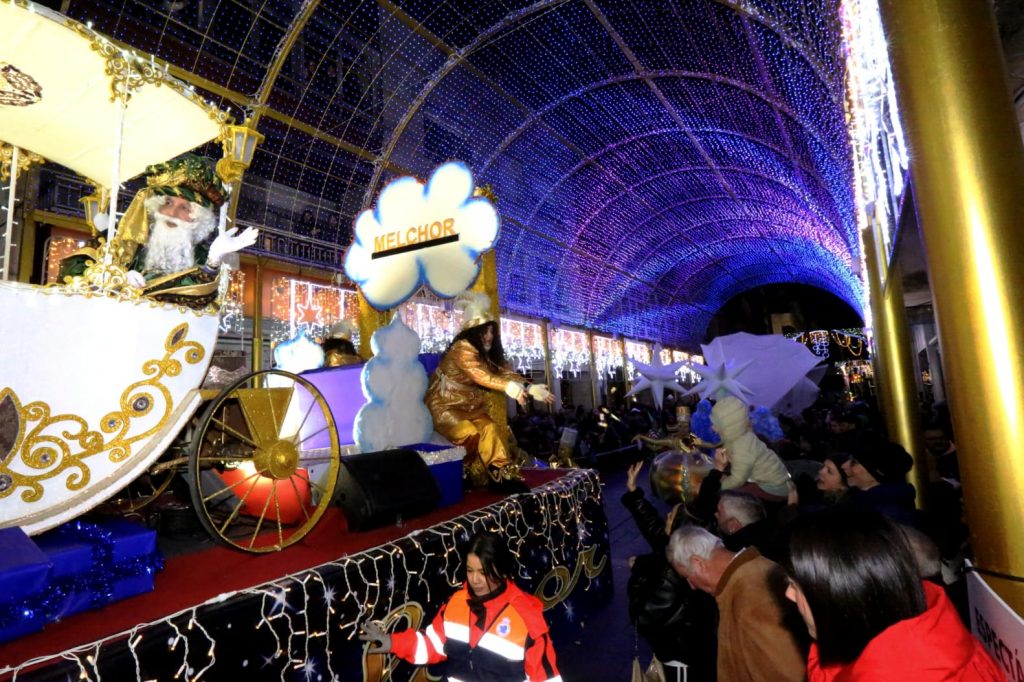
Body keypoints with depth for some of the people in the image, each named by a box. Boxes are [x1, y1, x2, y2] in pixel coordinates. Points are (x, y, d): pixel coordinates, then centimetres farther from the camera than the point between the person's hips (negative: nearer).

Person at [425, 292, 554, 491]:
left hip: (469, 407, 7)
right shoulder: (462, 348, -20)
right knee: (470, 434, -25)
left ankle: (501, 474, -12)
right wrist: (508, 387, -51)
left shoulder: (487, 353, 8)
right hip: (444, 407, -7)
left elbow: (504, 371, -5)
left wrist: (529, 387, -21)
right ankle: (464, 475, -3)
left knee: (491, 428, -14)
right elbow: (479, 375, -36)